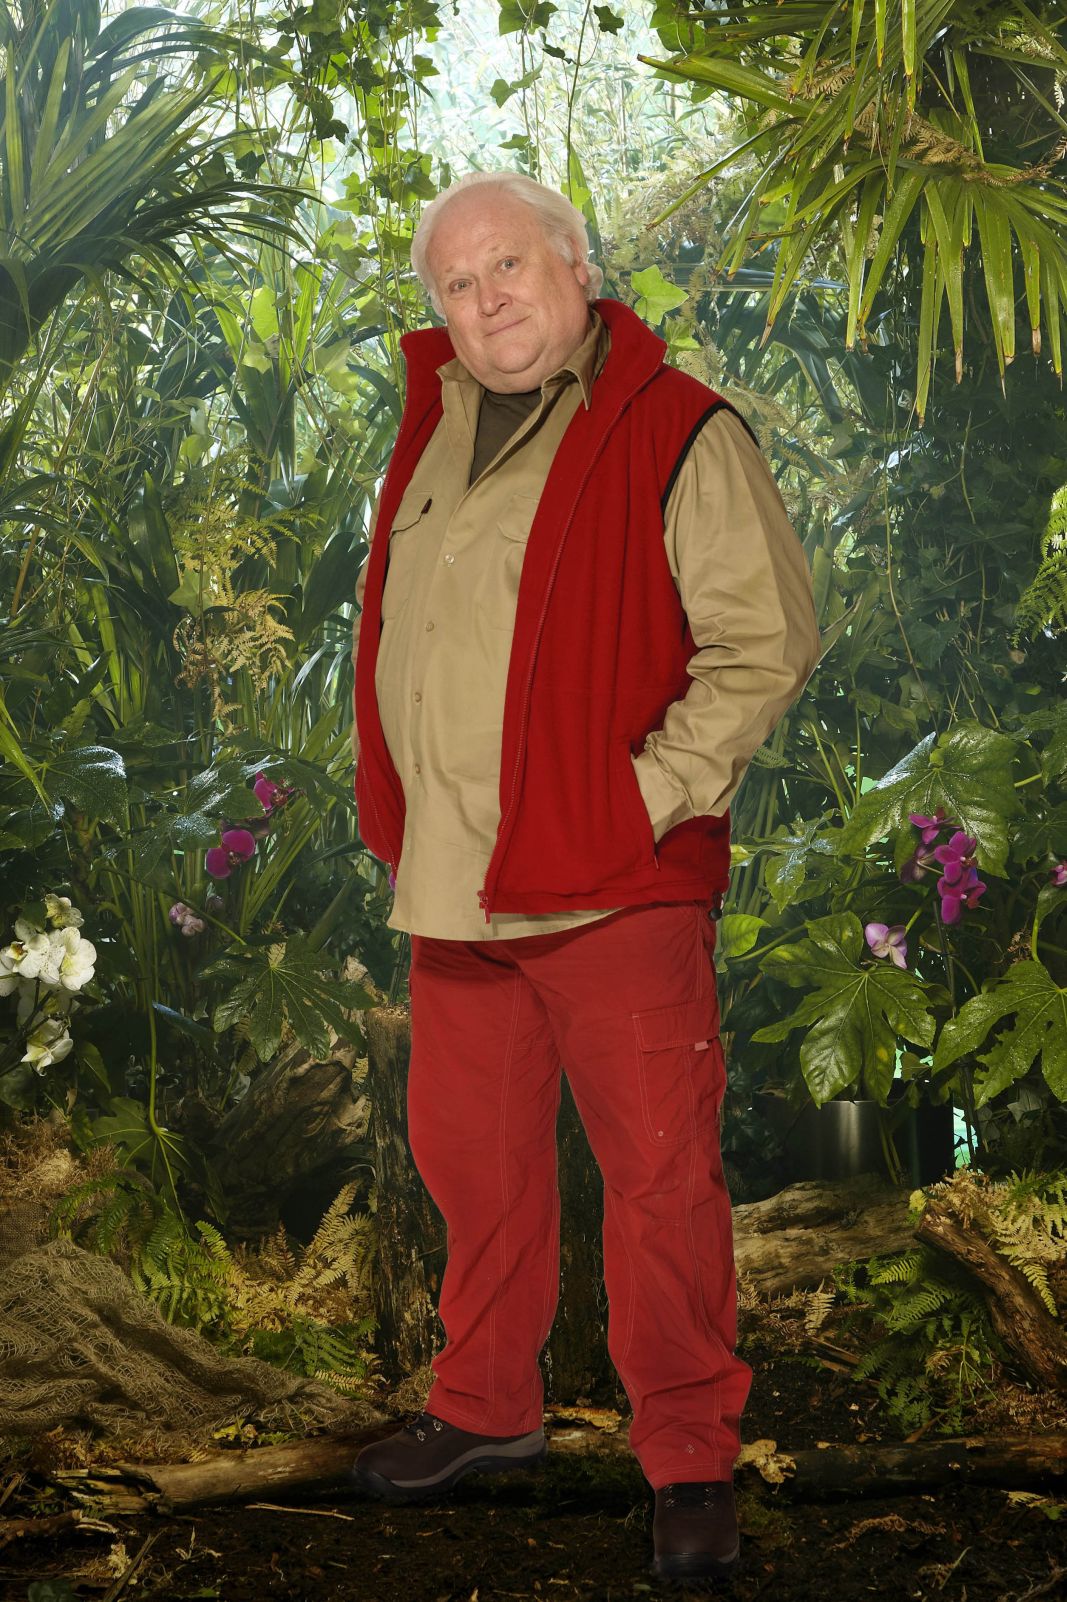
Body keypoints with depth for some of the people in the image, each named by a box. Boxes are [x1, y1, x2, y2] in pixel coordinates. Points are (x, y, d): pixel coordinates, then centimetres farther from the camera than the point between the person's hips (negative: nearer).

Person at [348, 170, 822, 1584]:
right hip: (454, 883, 7)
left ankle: (692, 1459, 12)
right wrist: (403, 815, 13)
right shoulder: (435, 433, 13)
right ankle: (487, 1409, 33)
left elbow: (767, 641, -11)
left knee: (661, 1174, -1)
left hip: (617, 884, -6)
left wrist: (648, 795, -16)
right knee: (473, 1159, 16)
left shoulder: (674, 433, -8)